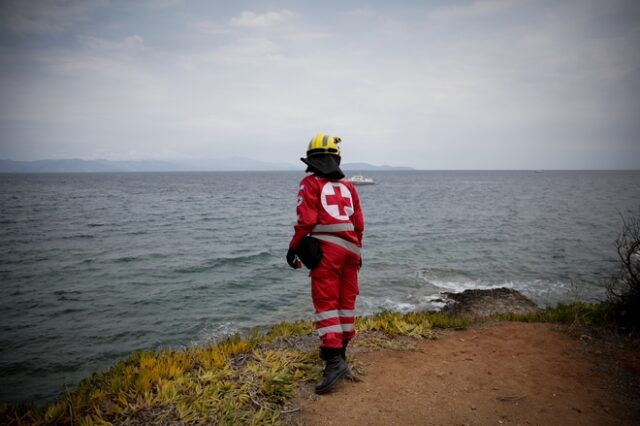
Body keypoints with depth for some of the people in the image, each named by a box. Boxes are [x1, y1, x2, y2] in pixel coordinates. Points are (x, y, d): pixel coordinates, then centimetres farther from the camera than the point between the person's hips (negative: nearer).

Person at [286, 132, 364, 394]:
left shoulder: (310, 183, -1)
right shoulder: (347, 186, 15)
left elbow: (306, 220, -10)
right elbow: (359, 224, 15)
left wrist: (294, 248, -1)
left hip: (326, 249, -6)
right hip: (350, 249, 6)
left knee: (326, 302, -6)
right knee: (346, 299, 14)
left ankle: (334, 358, -14)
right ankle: (340, 348, 26)